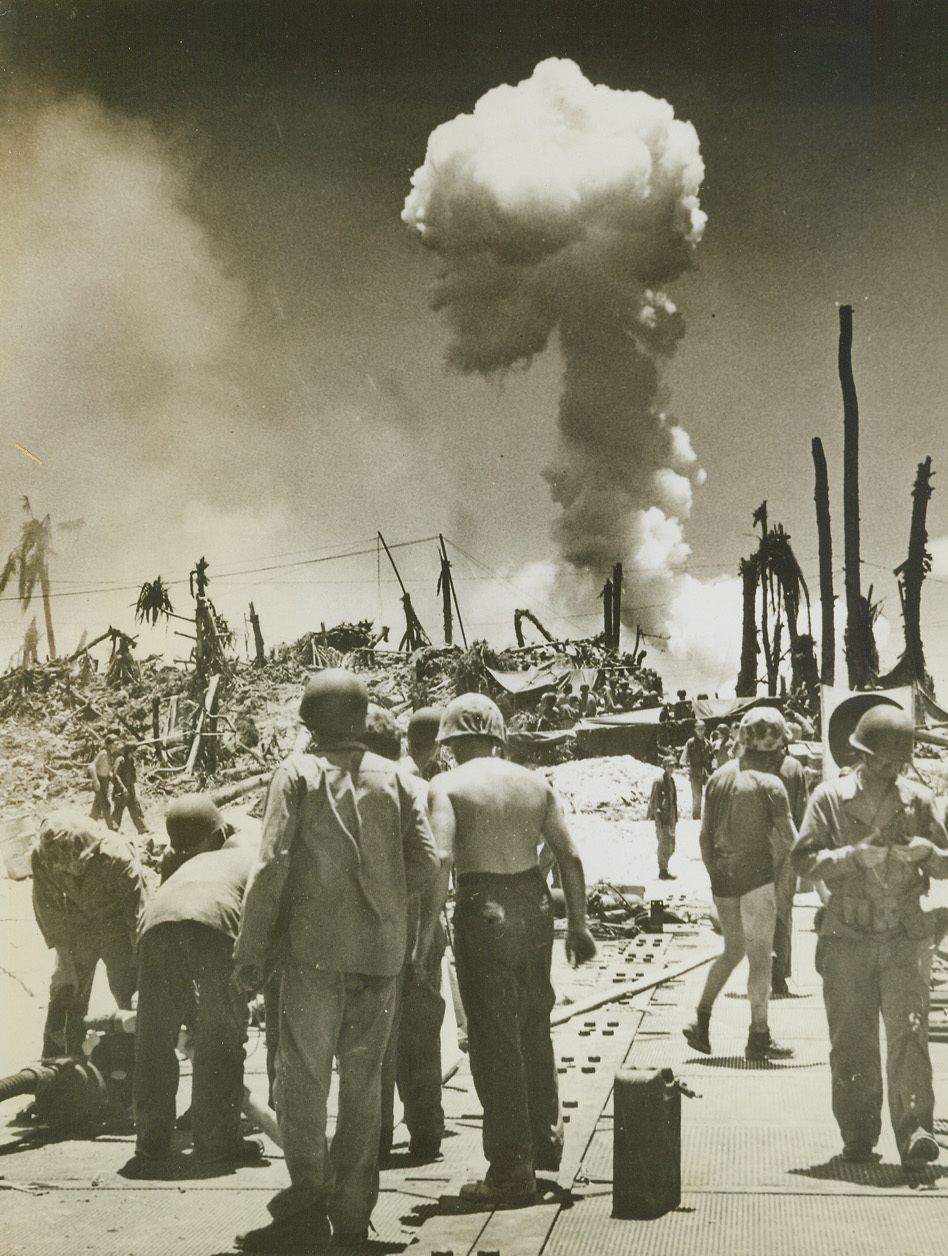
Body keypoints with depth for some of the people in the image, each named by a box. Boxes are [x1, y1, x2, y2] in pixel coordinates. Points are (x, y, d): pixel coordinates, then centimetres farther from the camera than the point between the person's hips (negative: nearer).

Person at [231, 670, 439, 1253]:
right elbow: (426, 860, 0)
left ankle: (306, 1208, -8)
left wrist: (251, 949, -3)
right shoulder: (394, 777, 6)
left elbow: (273, 864, -8)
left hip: (315, 946, -3)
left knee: (304, 1077, 0)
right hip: (381, 949, 3)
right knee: (363, 1079, 11)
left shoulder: (298, 773, -2)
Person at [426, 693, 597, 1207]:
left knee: (494, 1041, 3)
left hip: (484, 910, -5)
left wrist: (426, 929, -19)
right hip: (534, 903, 5)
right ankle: (545, 1140, 35)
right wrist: (577, 924, 14)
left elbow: (440, 860, -20)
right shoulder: (534, 783, 8)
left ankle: (511, 1170, 7)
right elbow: (570, 856, 7)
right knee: (534, 1030, 22)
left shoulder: (447, 786, -6)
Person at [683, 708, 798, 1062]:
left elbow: (705, 834, 10)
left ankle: (701, 1022, 17)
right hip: (756, 872, -6)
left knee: (733, 949, 20)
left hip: (722, 874, 6)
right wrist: (781, 870, 9)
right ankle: (759, 1037, 4)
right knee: (759, 955, 1)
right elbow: (789, 840, -9)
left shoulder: (717, 778, 7)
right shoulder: (769, 784, -10)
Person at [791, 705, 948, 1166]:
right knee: (851, 1042, 3)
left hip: (904, 937, 0)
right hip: (847, 938, 0)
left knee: (909, 1032, -12)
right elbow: (804, 860, -4)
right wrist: (854, 855, -17)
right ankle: (858, 1137, 13)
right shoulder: (830, 798, 3)